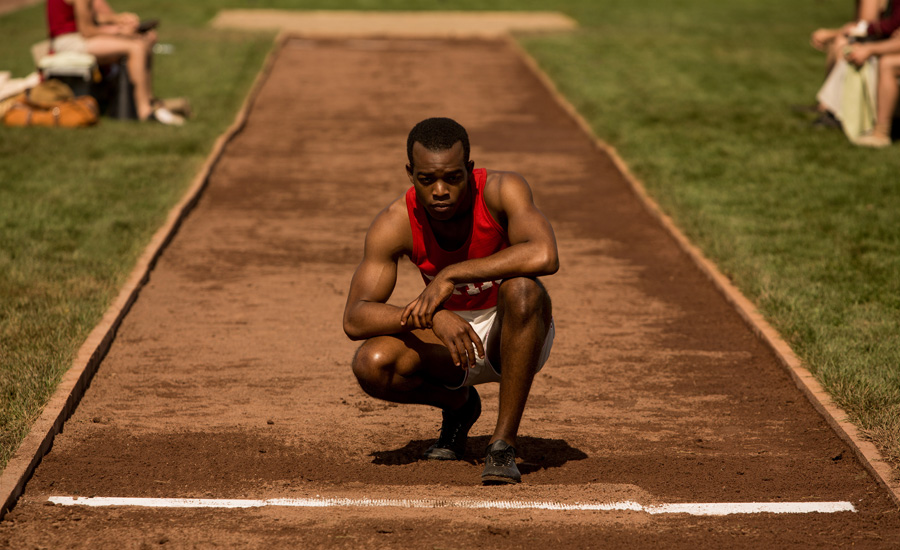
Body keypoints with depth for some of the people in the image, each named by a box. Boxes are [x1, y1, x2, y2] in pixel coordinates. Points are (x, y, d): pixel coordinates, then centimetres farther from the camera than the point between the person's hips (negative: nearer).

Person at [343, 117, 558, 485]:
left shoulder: (501, 190, -24)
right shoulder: (394, 224, -18)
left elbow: (545, 256, -43)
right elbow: (354, 320, -24)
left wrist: (450, 275, -39)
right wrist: (430, 316, -40)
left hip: (516, 339, -2)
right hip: (447, 336, 3)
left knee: (521, 288, -36)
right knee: (372, 364, -26)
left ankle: (503, 443, -26)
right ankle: (458, 404, 8)